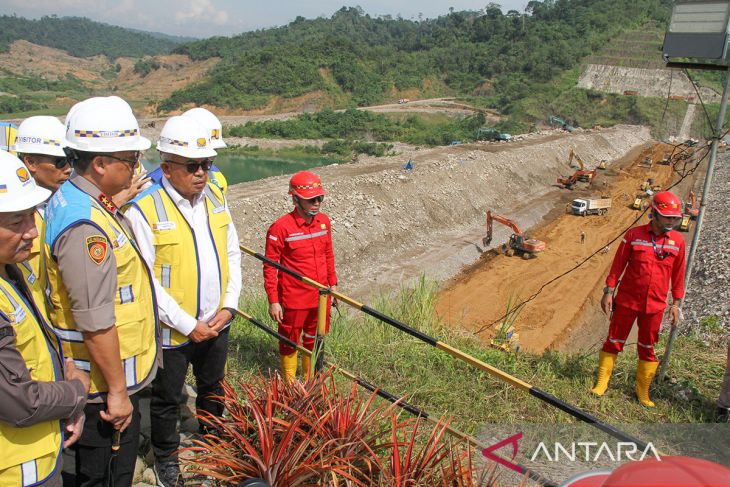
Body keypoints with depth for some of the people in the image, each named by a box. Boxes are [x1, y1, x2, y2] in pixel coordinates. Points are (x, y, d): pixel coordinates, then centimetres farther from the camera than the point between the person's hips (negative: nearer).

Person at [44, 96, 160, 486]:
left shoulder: (70, 198, 5)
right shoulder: (86, 227, -28)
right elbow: (96, 324, -27)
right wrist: (116, 391, -20)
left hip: (111, 372, 10)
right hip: (106, 380, -10)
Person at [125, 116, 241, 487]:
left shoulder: (215, 198, -1)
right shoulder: (144, 209, -20)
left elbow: (232, 254, 6)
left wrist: (229, 305, -4)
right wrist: (188, 325, -17)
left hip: (216, 324, 5)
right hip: (172, 330, -5)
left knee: (213, 390, 25)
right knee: (167, 398, 16)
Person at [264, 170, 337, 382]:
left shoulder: (324, 221, 1)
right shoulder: (280, 227, -17)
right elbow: (269, 267, -13)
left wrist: (333, 284, 16)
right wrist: (273, 301, -14)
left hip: (321, 297, 5)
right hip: (294, 299, -5)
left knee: (314, 340, 20)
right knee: (290, 341, 13)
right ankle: (290, 382, 34)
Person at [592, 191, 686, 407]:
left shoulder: (678, 241, 0)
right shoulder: (634, 235, -7)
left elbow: (678, 274, 7)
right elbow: (618, 264, -3)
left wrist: (676, 303, 7)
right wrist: (609, 292, -5)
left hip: (655, 305, 2)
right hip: (627, 300, -2)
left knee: (647, 348, 12)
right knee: (614, 341, 6)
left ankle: (643, 391, 27)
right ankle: (601, 383, 20)